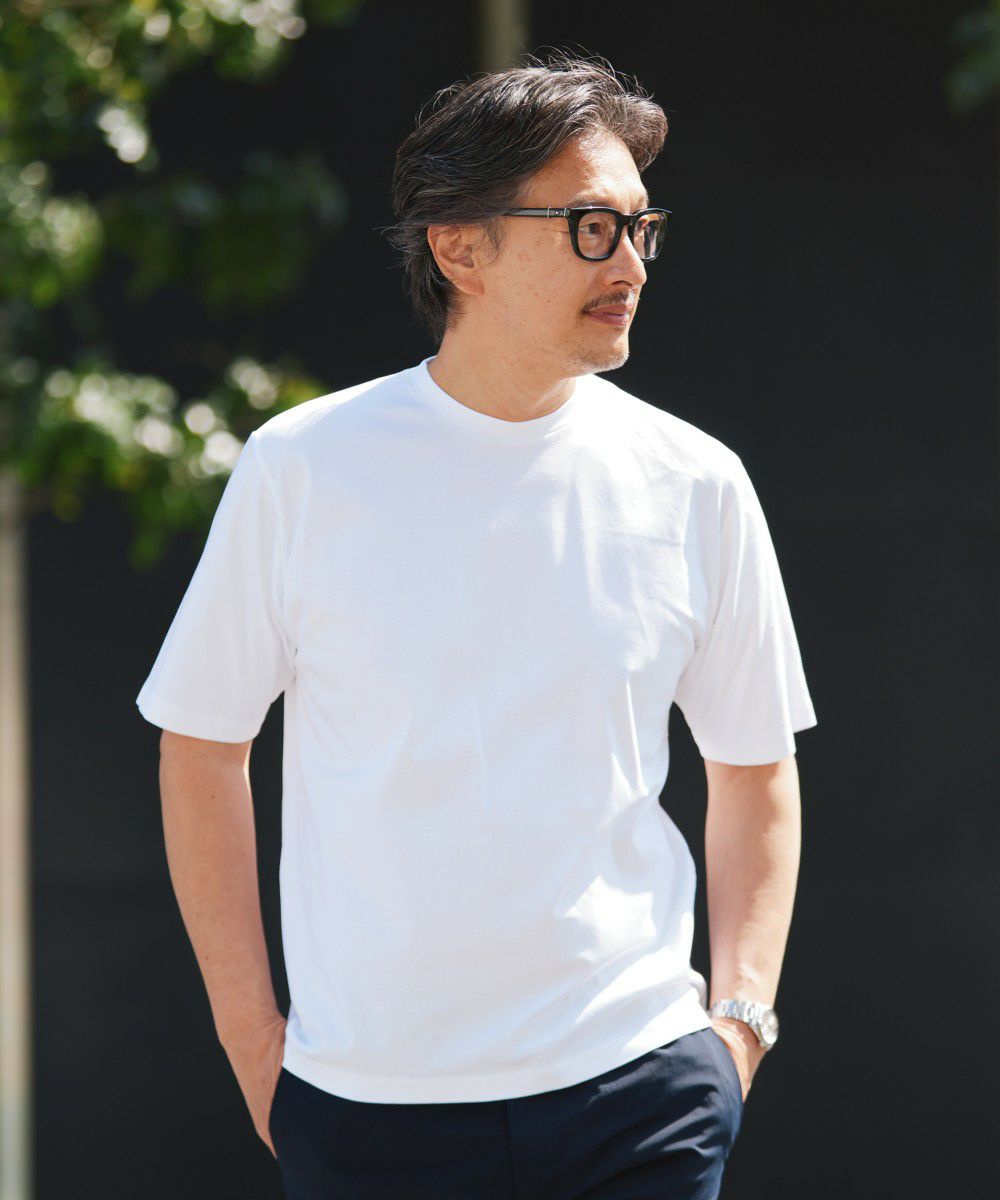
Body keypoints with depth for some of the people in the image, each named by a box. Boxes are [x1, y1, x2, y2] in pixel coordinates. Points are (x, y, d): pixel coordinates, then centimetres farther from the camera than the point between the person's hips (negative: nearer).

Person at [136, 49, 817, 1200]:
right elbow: (201, 748, 6)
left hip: (636, 1094, 1)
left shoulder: (693, 485, 4)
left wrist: (740, 1019, 4)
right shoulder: (301, 468, -1)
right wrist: (253, 1041, 2)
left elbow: (754, 767, 13)